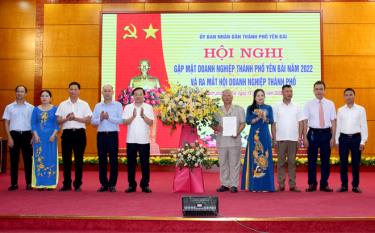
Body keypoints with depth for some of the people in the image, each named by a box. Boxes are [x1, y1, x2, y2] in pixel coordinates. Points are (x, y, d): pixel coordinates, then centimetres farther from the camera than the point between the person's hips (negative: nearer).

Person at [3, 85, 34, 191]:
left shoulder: (31, 107, 4)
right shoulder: (9, 107, 5)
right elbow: (6, 123, 4)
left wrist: (33, 137, -3)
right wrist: (9, 137, -4)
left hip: (27, 134, 0)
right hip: (14, 134, 1)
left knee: (28, 160, 3)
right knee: (14, 160, 4)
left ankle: (29, 183, 10)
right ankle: (14, 183, 11)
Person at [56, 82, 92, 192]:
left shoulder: (84, 104, 5)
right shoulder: (63, 104, 9)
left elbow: (88, 119, -3)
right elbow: (58, 121, 5)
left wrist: (76, 118, -14)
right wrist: (67, 119, -14)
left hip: (79, 133, -1)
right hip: (67, 133, 2)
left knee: (79, 159, 2)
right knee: (66, 159, 4)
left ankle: (78, 184, 10)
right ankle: (66, 184, 14)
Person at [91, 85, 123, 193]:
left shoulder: (118, 105, 3)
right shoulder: (98, 106, 12)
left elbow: (121, 120, -8)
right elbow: (93, 121, 4)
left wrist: (109, 117, -17)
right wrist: (100, 119, -14)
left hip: (113, 135, -3)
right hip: (101, 135, 3)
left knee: (113, 160, 0)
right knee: (102, 160, 6)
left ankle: (112, 184, 9)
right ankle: (104, 184, 15)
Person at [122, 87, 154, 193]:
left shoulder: (148, 107, 4)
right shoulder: (128, 107, 5)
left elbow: (151, 123, -4)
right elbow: (125, 122, -3)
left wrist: (143, 115, -19)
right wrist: (133, 116, -18)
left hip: (144, 140, -1)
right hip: (131, 140, 1)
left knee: (145, 163, 3)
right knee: (131, 163, 5)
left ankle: (145, 185, 12)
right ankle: (132, 185, 14)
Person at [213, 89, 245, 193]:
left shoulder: (239, 109, 8)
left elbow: (243, 123, 3)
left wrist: (237, 132, -13)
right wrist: (216, 128, -12)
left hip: (234, 140, -2)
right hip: (221, 140, 2)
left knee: (234, 163, -2)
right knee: (223, 163, 6)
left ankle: (233, 185, 3)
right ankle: (224, 184, 14)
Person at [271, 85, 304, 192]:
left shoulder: (296, 107, 7)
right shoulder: (277, 107, 3)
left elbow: (300, 123, 6)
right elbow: (273, 124, 2)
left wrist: (300, 137, -2)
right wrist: (274, 139, -3)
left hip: (293, 139, 1)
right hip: (280, 139, -1)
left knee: (292, 162, 4)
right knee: (281, 162, 3)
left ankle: (292, 185, 9)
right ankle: (281, 185, 8)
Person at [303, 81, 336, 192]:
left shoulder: (330, 104, 5)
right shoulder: (309, 104, 2)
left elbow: (333, 121, 4)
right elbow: (305, 121, 0)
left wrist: (333, 137, -2)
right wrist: (305, 137, -5)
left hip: (326, 133, 1)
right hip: (313, 133, -1)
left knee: (325, 160, 6)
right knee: (311, 160, 3)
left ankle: (324, 184, 18)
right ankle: (312, 184, 15)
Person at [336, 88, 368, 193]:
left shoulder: (361, 109, 1)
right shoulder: (340, 110, 6)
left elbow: (364, 126, 0)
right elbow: (338, 126, 8)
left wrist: (363, 141, -5)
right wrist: (337, 141, 5)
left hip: (356, 138, -1)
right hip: (343, 138, 1)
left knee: (356, 163, 4)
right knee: (343, 163, 4)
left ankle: (355, 185, 16)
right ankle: (344, 185, 14)